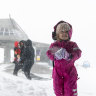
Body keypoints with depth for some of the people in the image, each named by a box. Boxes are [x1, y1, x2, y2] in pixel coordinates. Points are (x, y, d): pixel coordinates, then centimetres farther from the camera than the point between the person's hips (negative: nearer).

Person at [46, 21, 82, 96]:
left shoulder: (72, 44, 2)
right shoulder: (54, 45, 5)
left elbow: (78, 53, -13)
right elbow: (49, 54, -9)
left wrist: (71, 56, -33)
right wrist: (55, 55, -30)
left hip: (69, 71, -1)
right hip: (57, 71, 2)